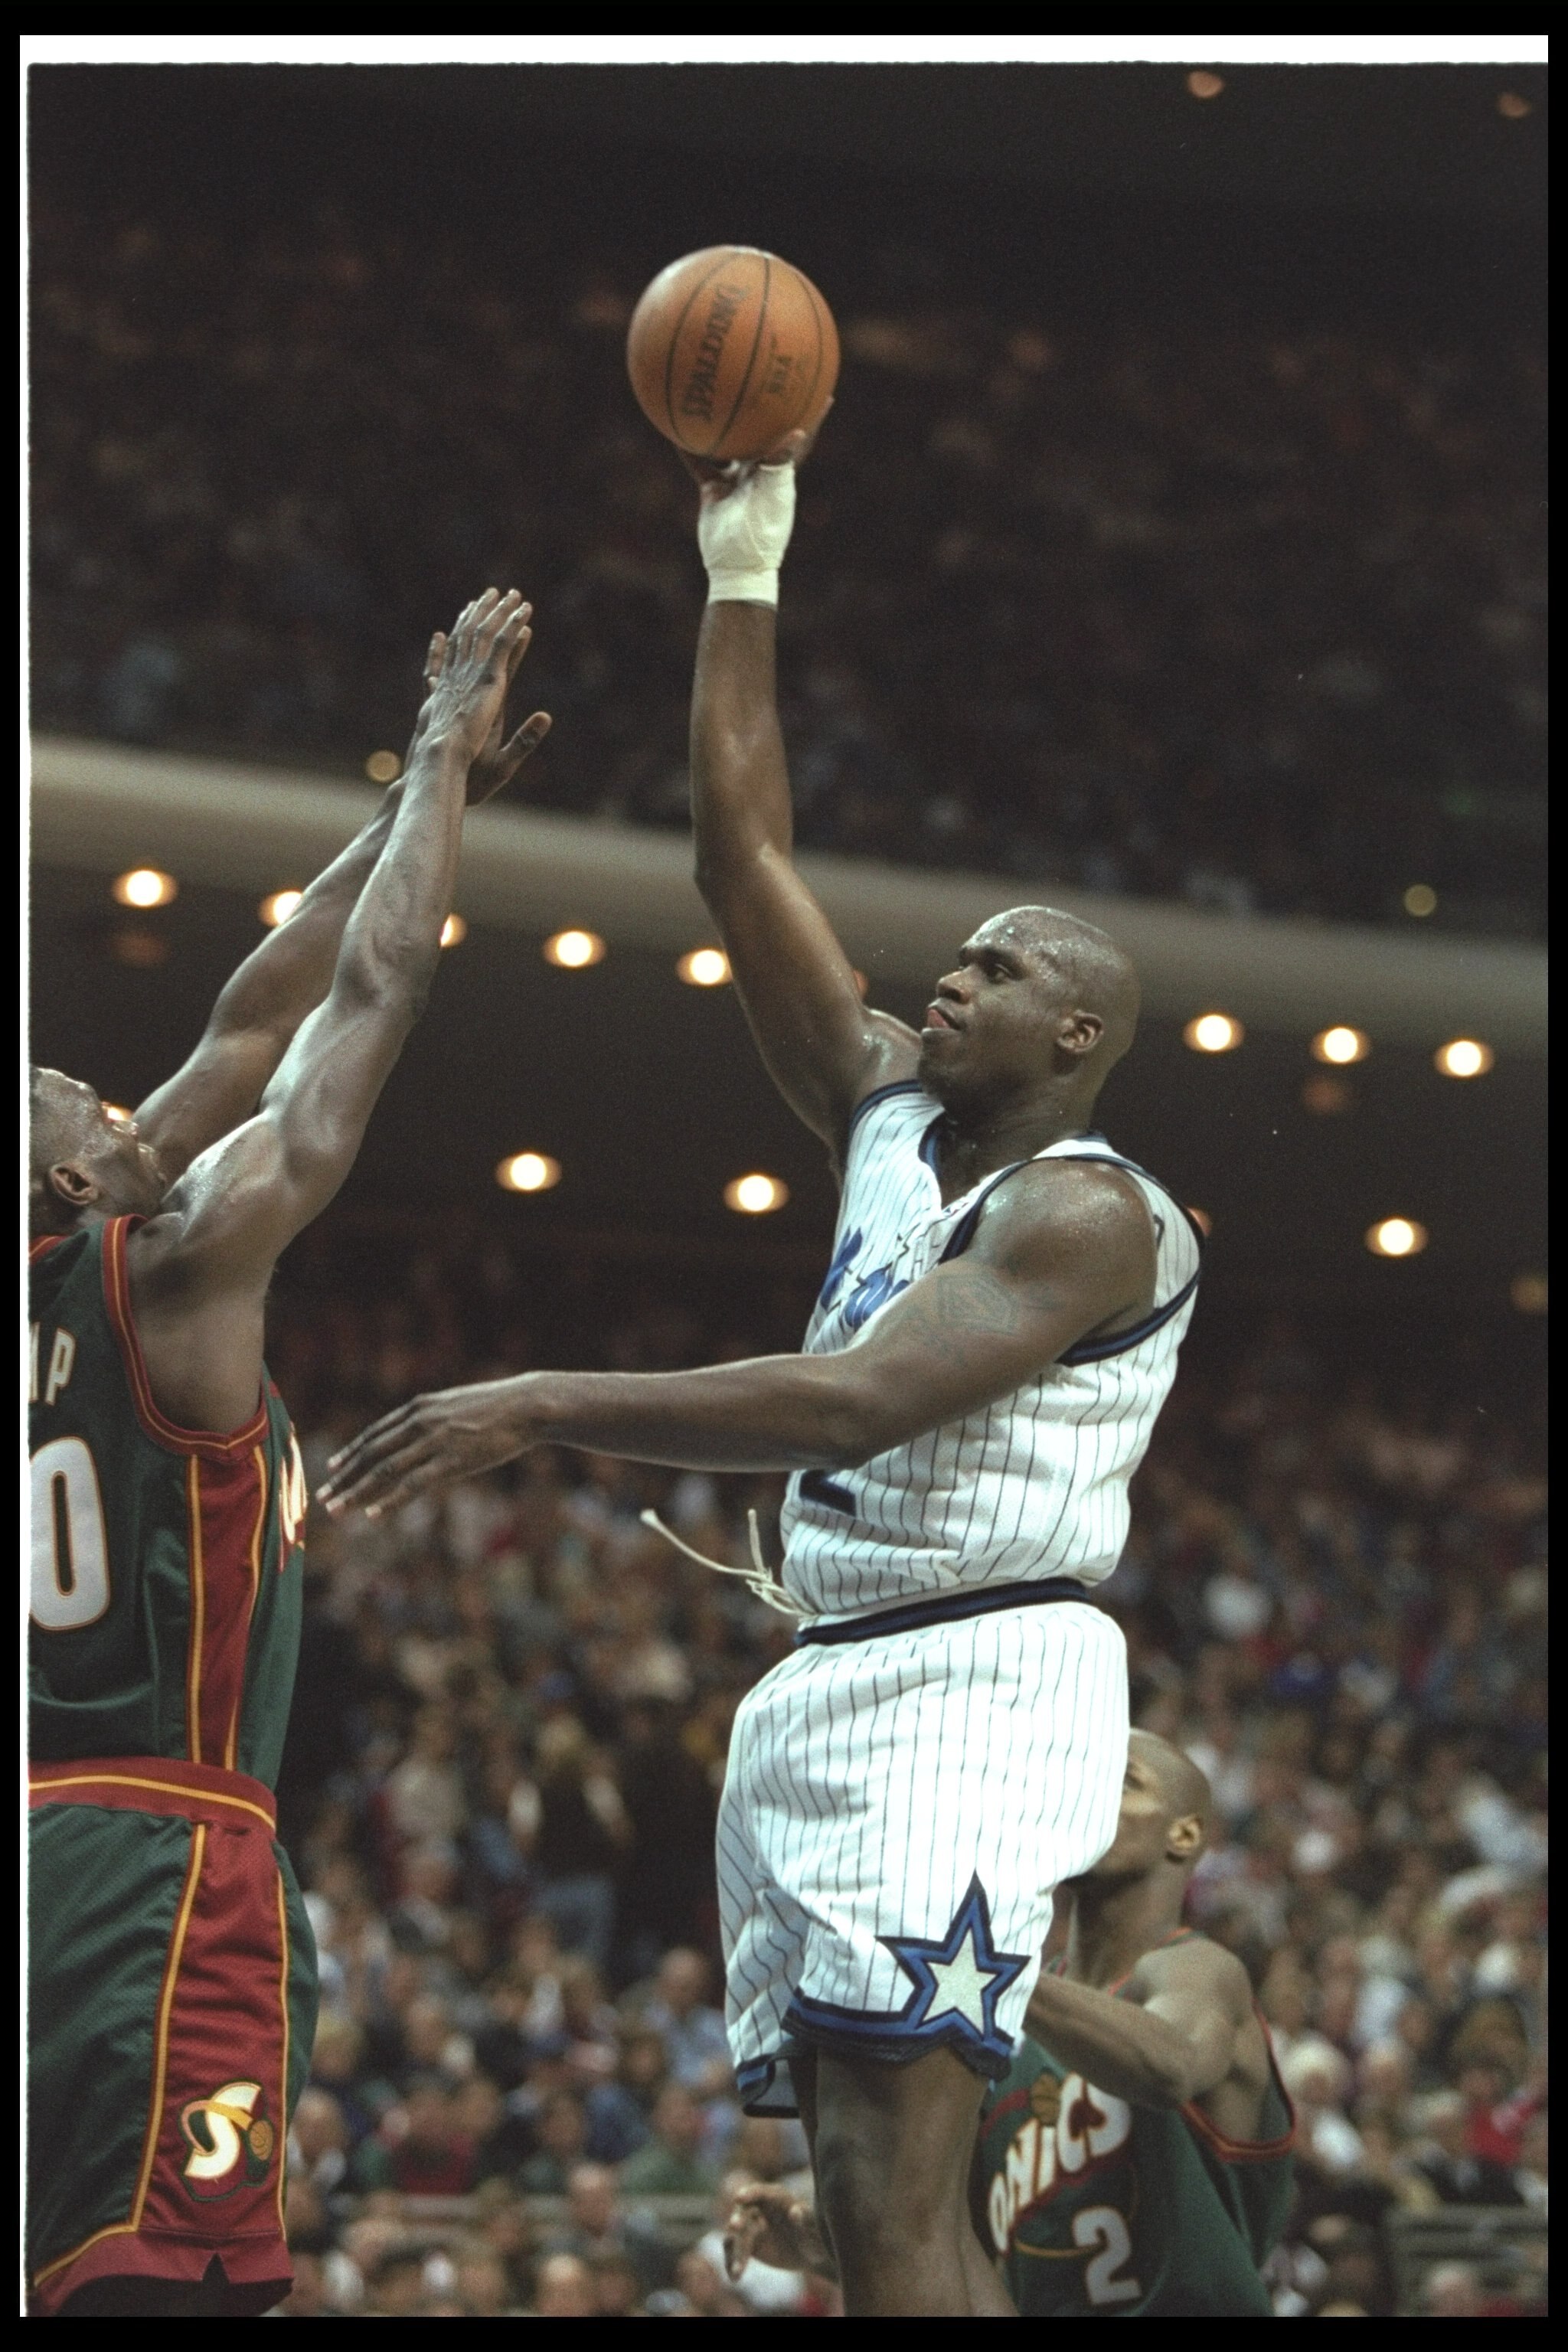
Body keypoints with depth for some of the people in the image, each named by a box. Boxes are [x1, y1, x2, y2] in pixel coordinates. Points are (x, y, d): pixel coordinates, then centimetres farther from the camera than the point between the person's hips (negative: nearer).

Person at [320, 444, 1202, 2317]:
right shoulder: (893, 1118, 16)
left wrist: (547, 1409, -25)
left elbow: (865, 1401, -22)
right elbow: (746, 858, 16)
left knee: (891, 2194, -19)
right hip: (828, 1687, 9)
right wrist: (743, 579, 13)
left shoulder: (1089, 1213, -9)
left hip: (971, 1685, -9)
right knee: (881, 2201, 5)